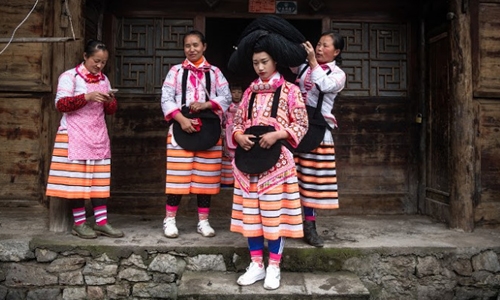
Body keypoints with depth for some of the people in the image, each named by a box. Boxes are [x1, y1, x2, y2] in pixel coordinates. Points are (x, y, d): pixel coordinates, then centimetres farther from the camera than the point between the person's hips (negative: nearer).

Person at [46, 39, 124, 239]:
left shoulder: (104, 79, 13)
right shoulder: (69, 76, -4)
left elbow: (110, 111, 14)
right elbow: (60, 104, -14)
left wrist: (110, 101, -9)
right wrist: (87, 97, -24)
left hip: (98, 137, 6)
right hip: (75, 137, -5)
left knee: (100, 179, 4)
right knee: (77, 179, -2)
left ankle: (101, 222, 8)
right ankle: (79, 223, 7)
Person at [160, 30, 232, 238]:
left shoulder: (214, 72, 10)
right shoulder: (176, 71, 7)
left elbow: (226, 98, 2)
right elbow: (166, 99, -1)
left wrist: (206, 104, -14)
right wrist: (181, 119, -15)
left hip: (209, 129, 1)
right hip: (181, 127, -1)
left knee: (206, 176, 5)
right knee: (178, 175, -1)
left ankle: (203, 221, 16)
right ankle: (170, 219, 11)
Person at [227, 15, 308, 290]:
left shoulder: (290, 91, -2)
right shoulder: (250, 91, 12)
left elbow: (301, 125, -4)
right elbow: (237, 122, 14)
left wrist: (276, 134, -18)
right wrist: (239, 136, -7)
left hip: (276, 160, -4)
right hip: (248, 158, 5)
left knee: (275, 212, 0)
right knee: (250, 212, 7)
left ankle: (273, 267, 14)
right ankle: (256, 265, 19)